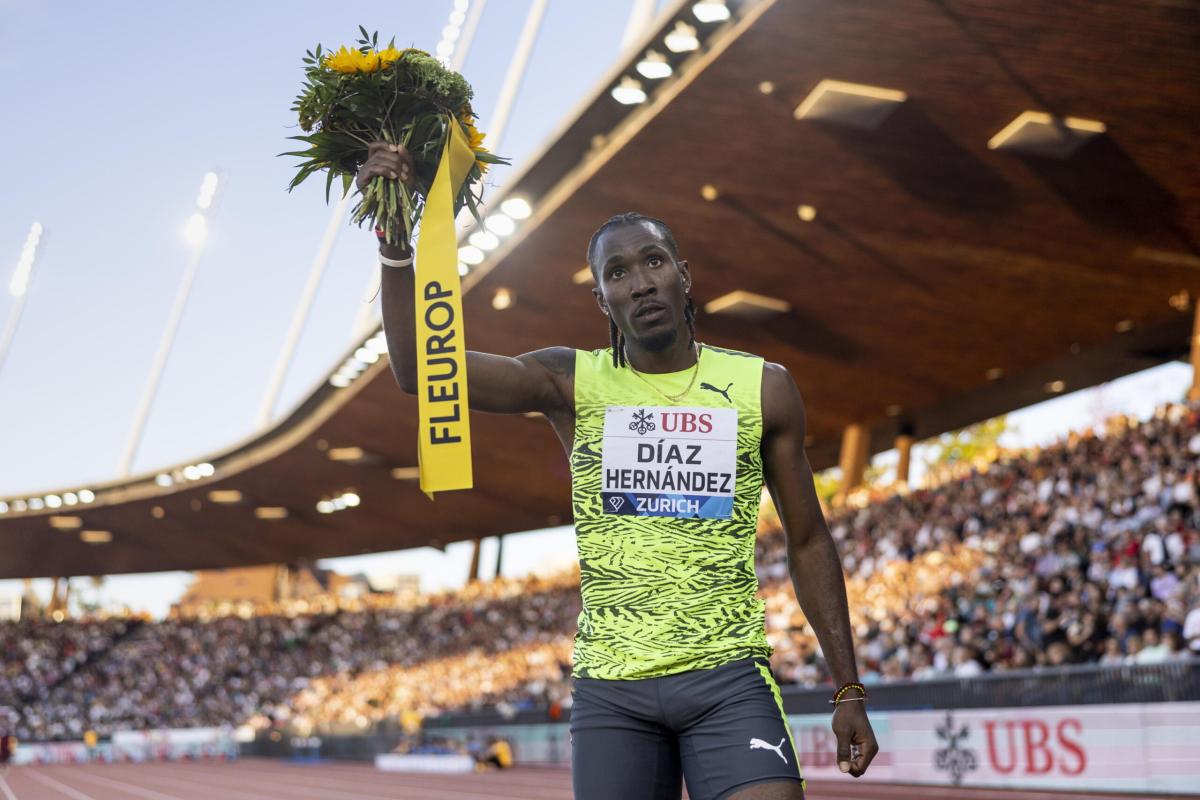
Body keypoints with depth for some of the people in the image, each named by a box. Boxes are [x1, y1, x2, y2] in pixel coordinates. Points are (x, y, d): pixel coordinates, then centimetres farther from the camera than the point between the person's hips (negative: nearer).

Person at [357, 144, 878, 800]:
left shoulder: (762, 389, 5)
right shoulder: (573, 383, 3)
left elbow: (808, 542, 10)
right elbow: (420, 370, -8)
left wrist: (847, 690, 7)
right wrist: (394, 239, -21)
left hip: (728, 678, 0)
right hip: (610, 689, 1)